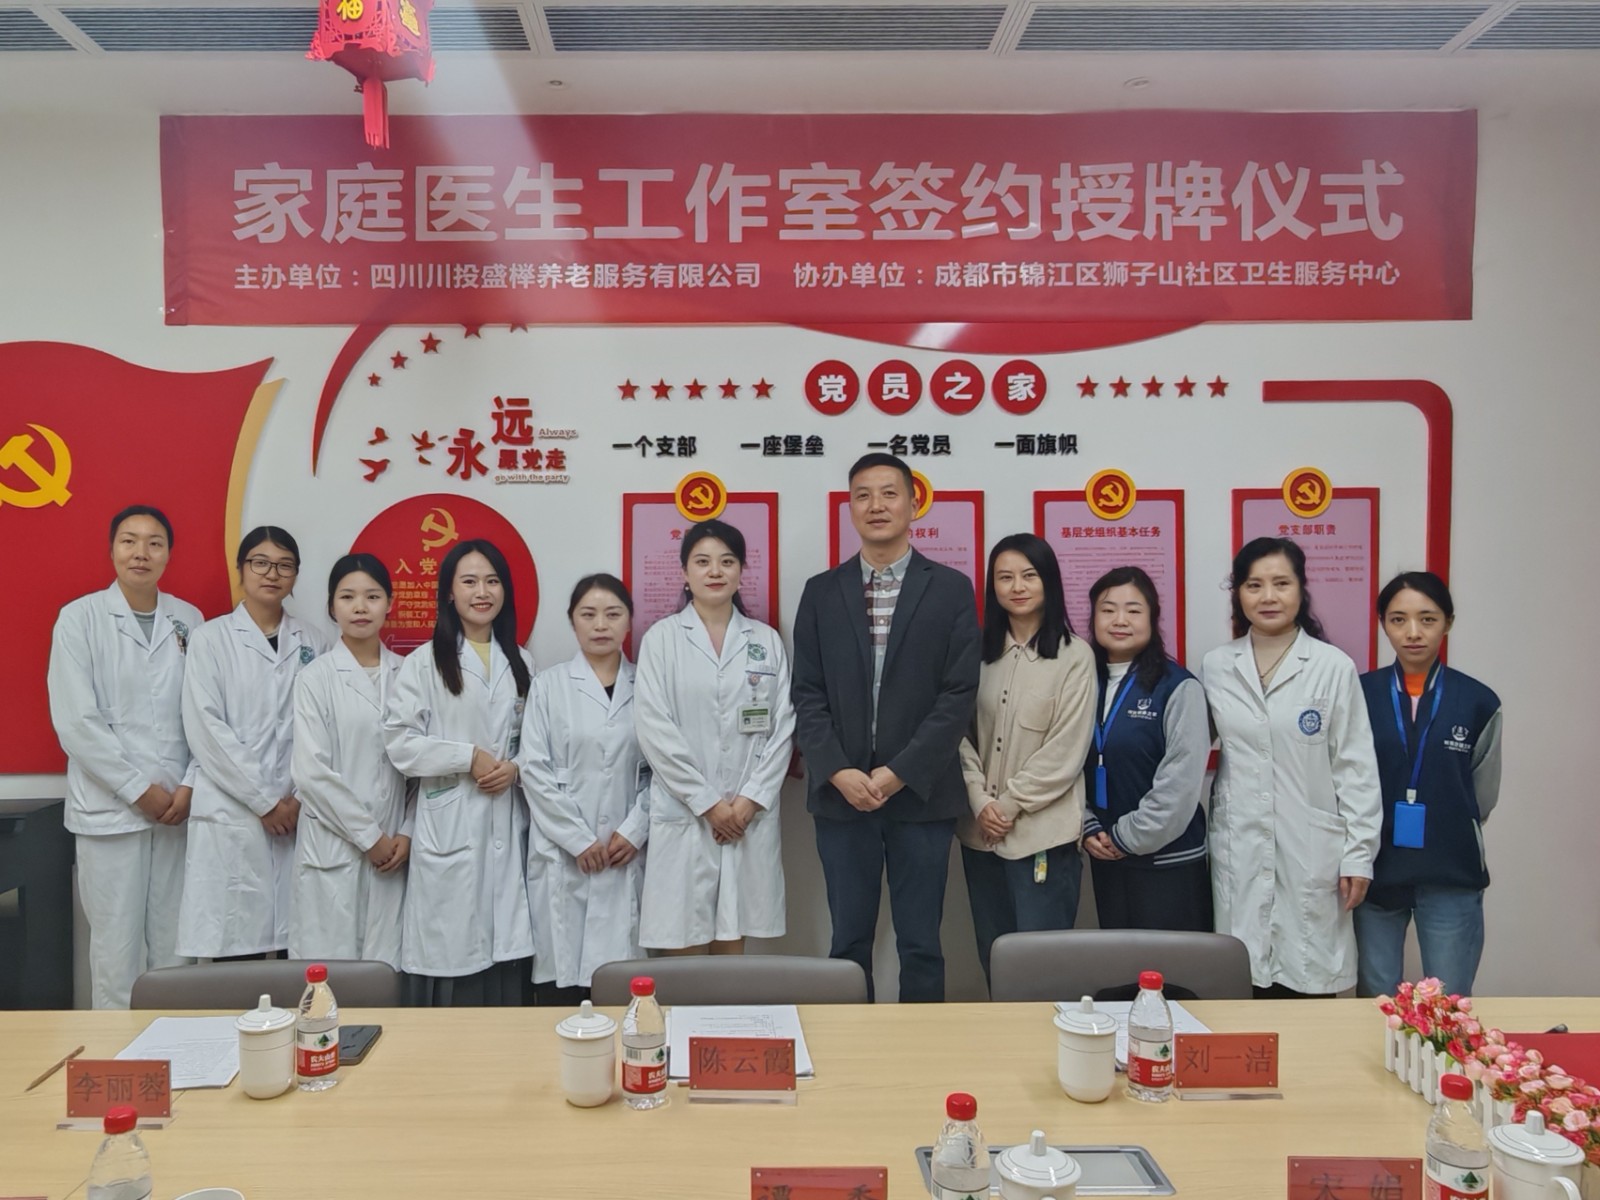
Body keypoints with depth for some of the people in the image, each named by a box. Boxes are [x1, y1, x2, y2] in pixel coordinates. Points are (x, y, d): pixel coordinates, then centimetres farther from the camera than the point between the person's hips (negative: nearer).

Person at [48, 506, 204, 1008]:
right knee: (117, 947, 2)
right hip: (110, 808, -3)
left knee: (174, 944, 8)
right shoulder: (80, 618, -2)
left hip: (179, 806, 3)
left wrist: (191, 784, -6)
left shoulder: (189, 619, 6)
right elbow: (76, 721, -7)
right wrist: (139, 789, -10)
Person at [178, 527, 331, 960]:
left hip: (300, 814, 3)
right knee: (235, 943, -1)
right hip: (232, 814, -2)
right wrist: (264, 801, -9)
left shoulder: (313, 642, 10)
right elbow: (205, 728, -6)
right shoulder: (211, 638, 2)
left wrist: (302, 797, -6)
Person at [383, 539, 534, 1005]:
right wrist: (468, 757, -13)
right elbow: (399, 741, -6)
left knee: (506, 961, 3)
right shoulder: (426, 662, 0)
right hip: (449, 826, -3)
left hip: (508, 825, 3)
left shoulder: (521, 663, 13)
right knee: (450, 956, -2)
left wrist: (516, 767, -4)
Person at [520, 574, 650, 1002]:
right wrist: (577, 838, -7)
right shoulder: (549, 685, 3)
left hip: (627, 853, 1)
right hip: (562, 854, -1)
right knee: (560, 968, 0)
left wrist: (634, 830, -7)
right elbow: (534, 770, -2)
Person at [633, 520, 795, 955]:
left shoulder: (766, 640, 8)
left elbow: (783, 726, 3)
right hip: (683, 813, -2)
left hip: (750, 815, 2)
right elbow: (654, 730, -7)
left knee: (733, 943, 8)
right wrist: (707, 803, -10)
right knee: (685, 943, 2)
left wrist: (751, 799, -8)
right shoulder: (662, 638, 0)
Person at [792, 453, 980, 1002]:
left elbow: (959, 693, -4)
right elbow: (807, 694, 4)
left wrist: (899, 772, -11)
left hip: (920, 792, -1)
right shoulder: (821, 592, 7)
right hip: (840, 793, 2)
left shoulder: (951, 589, 2)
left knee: (920, 945, 7)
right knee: (849, 942, 10)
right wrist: (838, 772, -10)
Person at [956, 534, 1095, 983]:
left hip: (1041, 832, -4)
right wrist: (980, 801, -8)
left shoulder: (1074, 656, -7)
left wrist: (1010, 805, -10)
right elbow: (962, 733, 5)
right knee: (992, 960, 14)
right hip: (981, 830, 5)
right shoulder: (980, 651, 7)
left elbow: (1066, 751, -10)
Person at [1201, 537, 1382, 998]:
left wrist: (1359, 855, -3)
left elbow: (1356, 768, -2)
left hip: (1311, 852, -2)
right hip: (1238, 852, 2)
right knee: (1245, 988, 6)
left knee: (1309, 986, 4)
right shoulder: (1215, 667, 4)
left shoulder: (1334, 667, -3)